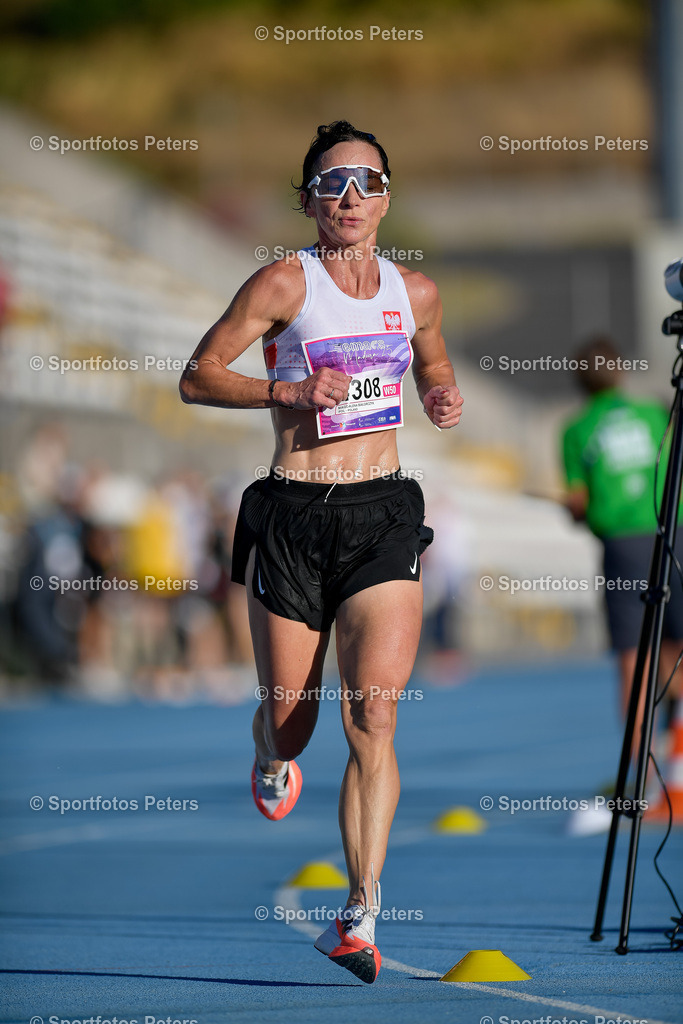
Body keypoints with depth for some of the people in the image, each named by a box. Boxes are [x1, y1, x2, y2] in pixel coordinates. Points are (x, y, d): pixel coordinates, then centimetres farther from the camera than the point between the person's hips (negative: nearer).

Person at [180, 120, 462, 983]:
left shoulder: (415, 293, 9)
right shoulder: (285, 283, -3)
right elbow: (197, 378, -3)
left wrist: (444, 399, 4)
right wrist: (289, 390, -17)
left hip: (383, 520, 2)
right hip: (293, 518, -1)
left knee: (373, 714, -14)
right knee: (289, 721, 5)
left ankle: (360, 916, -14)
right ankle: (272, 762, 45)